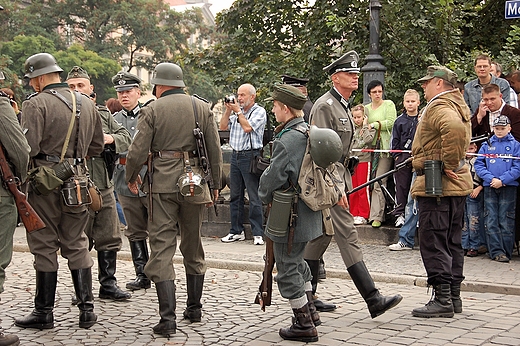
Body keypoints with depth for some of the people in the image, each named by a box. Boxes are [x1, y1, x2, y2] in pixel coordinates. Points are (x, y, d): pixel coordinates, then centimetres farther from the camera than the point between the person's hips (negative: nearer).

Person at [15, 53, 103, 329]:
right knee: (76, 245, 13)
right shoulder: (87, 103, 10)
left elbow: (27, 147, -19)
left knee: (45, 247, 4)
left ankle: (44, 313, 13)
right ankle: (86, 309, 13)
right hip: (77, 182, 6)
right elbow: (96, 147, 16)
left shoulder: (37, 103, -11)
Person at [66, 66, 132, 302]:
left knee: (109, 239, 10)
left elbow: (126, 138, 15)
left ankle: (108, 285, 21)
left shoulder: (103, 113, 13)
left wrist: (111, 138, -6)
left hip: (104, 186, 5)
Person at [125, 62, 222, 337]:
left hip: (163, 183, -3)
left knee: (162, 247, -1)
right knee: (193, 247, 16)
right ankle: (194, 309, 27)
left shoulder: (152, 110, -4)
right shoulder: (203, 108, 5)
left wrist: (131, 177, 13)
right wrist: (215, 185, 14)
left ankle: (168, 318, -7)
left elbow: (138, 151, -6)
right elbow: (215, 151, 5)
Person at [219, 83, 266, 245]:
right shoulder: (236, 111, 16)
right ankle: (236, 231, 18)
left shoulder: (259, 111, -4)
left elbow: (247, 127, -16)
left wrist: (238, 111, -7)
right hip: (235, 156, 7)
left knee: (254, 197, -5)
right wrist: (228, 110, 2)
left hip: (250, 156, -7)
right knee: (235, 196, 10)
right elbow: (223, 126, 12)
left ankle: (257, 233, -1)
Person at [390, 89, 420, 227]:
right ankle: (399, 214, 6)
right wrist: (396, 156, 1)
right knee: (401, 186, 1)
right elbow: (394, 140, 10)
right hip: (403, 157, 1)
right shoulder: (400, 121, 9)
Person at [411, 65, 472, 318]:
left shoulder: (438, 106, -14)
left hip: (436, 184, -10)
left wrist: (449, 164, -25)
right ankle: (454, 296, 19)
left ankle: (442, 299, -6)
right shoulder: (459, 105, 19)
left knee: (433, 242, -7)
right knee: (452, 242, 13)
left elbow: (454, 128, -34)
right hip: (456, 185, 10)